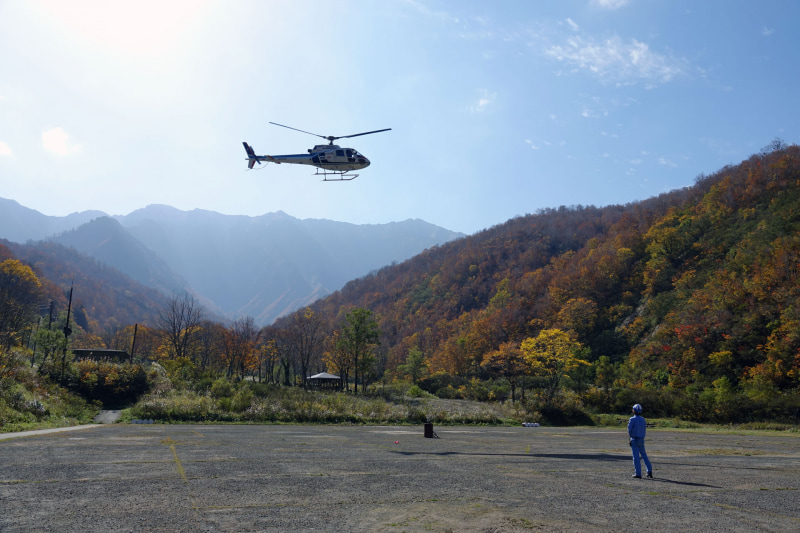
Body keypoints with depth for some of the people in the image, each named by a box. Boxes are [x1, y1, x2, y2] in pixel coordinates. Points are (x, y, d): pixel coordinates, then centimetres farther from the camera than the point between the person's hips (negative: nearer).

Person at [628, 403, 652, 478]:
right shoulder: (643, 420, 7)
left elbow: (629, 430, -11)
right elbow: (644, 430, 11)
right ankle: (649, 471, 11)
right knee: (644, 456, 16)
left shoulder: (632, 419, -11)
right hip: (641, 440, 5)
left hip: (634, 440, -5)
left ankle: (638, 474, -2)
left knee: (636, 457, -2)